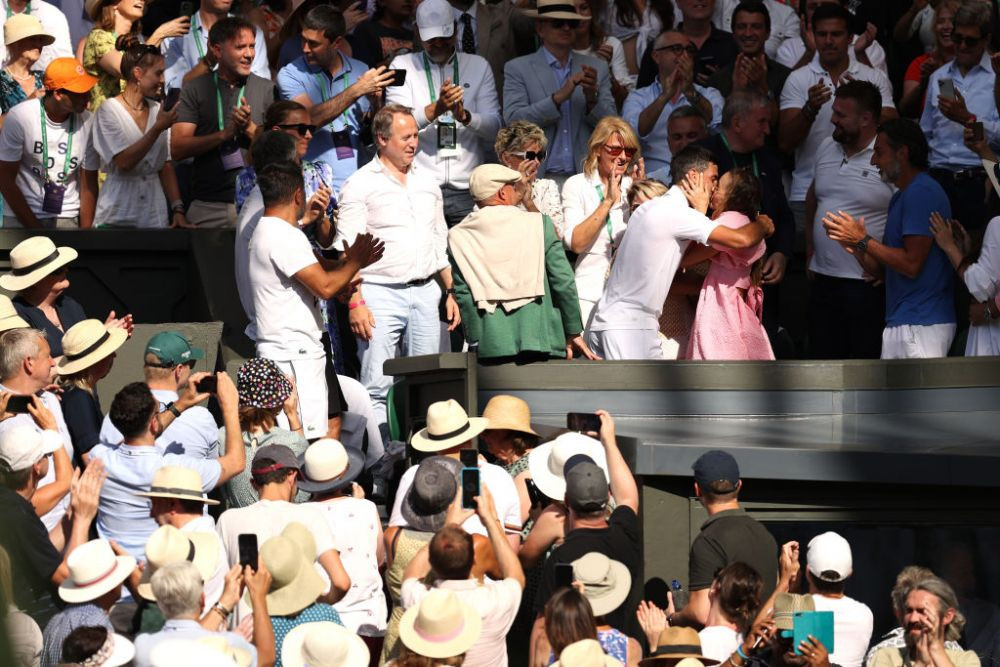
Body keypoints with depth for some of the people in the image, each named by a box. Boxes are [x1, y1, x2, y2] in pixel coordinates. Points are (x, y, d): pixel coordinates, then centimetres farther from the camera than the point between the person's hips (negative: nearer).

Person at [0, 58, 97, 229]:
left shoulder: (88, 123, -8)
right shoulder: (19, 117, -13)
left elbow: (88, 185, -1)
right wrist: (35, 229, -11)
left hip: (68, 219, 2)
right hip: (21, 217, -2)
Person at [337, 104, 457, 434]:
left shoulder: (427, 182, 16)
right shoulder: (361, 185, -2)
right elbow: (348, 250, -6)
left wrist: (450, 292, 15)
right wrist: (355, 303, -15)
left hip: (425, 292, 5)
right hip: (380, 293, -5)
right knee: (377, 387, -10)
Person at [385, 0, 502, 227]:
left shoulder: (478, 66, 13)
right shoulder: (402, 65, 8)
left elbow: (495, 127, 5)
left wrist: (465, 116, -15)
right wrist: (435, 109, -22)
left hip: (467, 189, 1)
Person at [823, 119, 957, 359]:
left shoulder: (922, 193, -12)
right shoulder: (899, 197, 20)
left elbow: (911, 264, -19)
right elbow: (879, 269, 19)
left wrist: (863, 240, -12)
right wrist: (852, 243, 2)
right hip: (900, 322, 10)